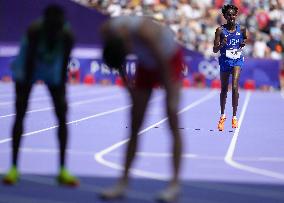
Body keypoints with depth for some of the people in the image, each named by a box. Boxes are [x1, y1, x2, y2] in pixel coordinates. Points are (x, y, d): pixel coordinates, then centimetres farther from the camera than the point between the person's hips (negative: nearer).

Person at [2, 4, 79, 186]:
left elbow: (64, 66, -19)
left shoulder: (68, 36, -29)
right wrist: (25, 92, -25)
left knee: (62, 116, -5)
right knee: (20, 114, -9)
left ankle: (63, 171, -2)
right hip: (29, 67, -2)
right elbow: (29, 62, -28)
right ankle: (14, 168, -4)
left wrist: (62, 94, -17)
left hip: (53, 70, 2)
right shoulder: (34, 31, -35)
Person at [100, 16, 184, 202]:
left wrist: (171, 98, -21)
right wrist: (126, 82, 1)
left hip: (170, 60, -5)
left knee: (173, 121, -12)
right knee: (135, 125, 1)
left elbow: (164, 68, -28)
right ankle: (124, 182, 4)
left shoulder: (145, 33, -40)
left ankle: (175, 183, -12)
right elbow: (117, 61, -2)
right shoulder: (107, 31, -25)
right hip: (146, 64, 5)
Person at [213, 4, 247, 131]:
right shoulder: (220, 30, -6)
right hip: (225, 60, 0)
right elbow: (215, 50, -6)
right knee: (224, 90, 9)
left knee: (235, 86, -18)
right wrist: (221, 44, -26)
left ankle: (234, 117, -11)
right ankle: (222, 116, 29)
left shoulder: (241, 29, -1)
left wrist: (243, 44, -5)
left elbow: (245, 40, 18)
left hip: (237, 60, 0)